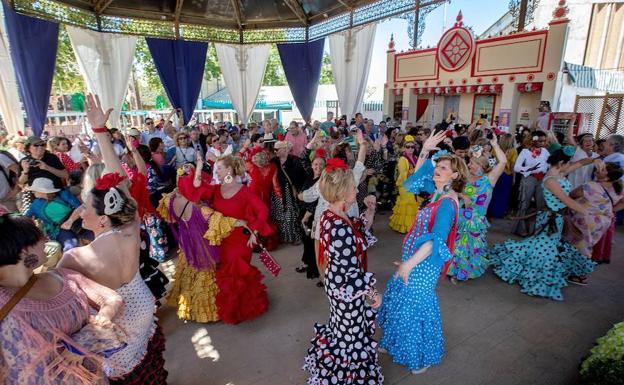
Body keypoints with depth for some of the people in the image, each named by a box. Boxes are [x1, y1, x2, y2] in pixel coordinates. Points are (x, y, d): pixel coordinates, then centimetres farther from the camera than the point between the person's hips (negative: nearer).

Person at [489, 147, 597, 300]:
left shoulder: (560, 174, 3)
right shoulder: (550, 180, -24)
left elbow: (580, 163, 15)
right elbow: (568, 201, -25)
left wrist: (595, 159, -4)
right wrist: (589, 214, -19)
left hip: (558, 218, 9)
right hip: (551, 220, -9)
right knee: (544, 248, 1)